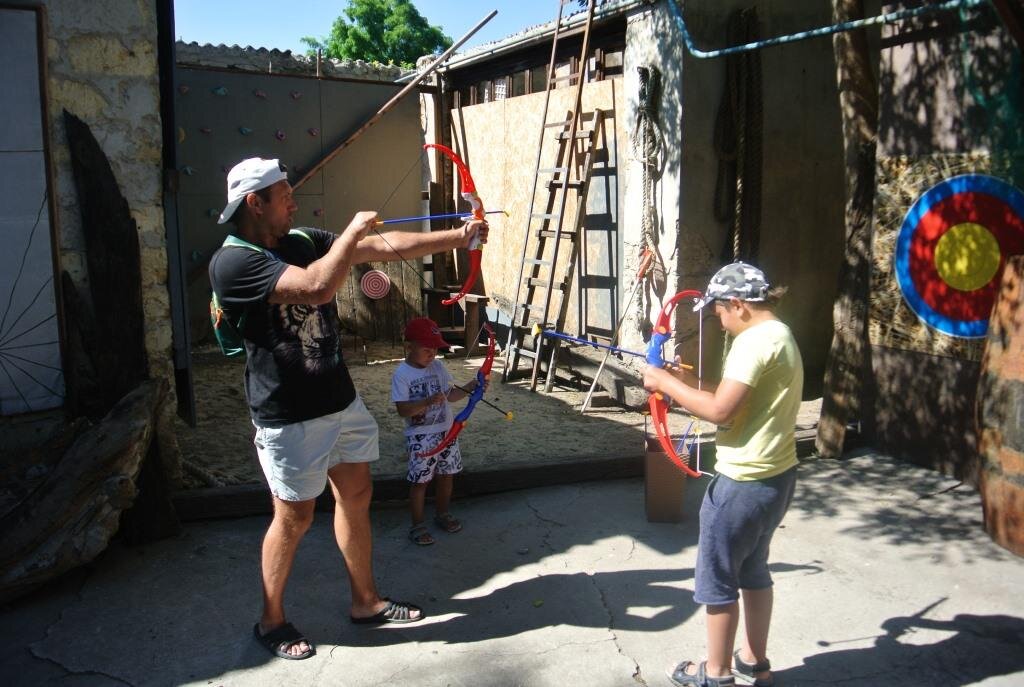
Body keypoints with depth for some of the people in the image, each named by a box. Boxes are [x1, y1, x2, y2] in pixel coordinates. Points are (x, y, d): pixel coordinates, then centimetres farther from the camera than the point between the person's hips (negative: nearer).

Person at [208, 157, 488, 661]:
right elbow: (316, 288, -33)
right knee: (294, 517, 5)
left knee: (356, 496, 15)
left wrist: (457, 237, 2)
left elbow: (386, 248, 5)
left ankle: (366, 601, 33)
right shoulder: (232, 262, -19)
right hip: (289, 417, -7)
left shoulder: (304, 242, 5)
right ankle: (271, 621, 27)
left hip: (340, 399, 8)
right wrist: (352, 232, -19)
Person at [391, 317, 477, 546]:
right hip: (420, 437, -6)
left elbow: (450, 395, 10)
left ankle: (442, 514, 37)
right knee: (420, 481, 2)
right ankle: (417, 526, 16)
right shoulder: (402, 374, -14)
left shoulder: (438, 366, 4)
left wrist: (471, 387, -5)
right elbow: (403, 409, -20)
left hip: (447, 431, 6)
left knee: (446, 475, 17)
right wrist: (428, 402, -33)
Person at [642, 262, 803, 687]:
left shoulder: (755, 341, -20)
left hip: (743, 483, -10)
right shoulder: (781, 335, 11)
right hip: (776, 476, 10)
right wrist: (688, 385, 5)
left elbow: (720, 410, -25)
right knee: (753, 570, 22)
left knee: (717, 577, 7)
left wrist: (667, 383, -14)